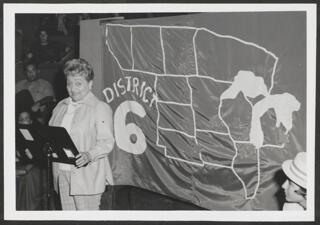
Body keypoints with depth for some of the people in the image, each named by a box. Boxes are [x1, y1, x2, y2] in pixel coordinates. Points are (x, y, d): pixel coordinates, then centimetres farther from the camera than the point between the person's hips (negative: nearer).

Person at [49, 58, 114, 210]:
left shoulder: (100, 108, -4)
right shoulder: (61, 107, 17)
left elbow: (106, 143, -12)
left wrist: (89, 155, -29)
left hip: (87, 177, -6)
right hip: (62, 173, 6)